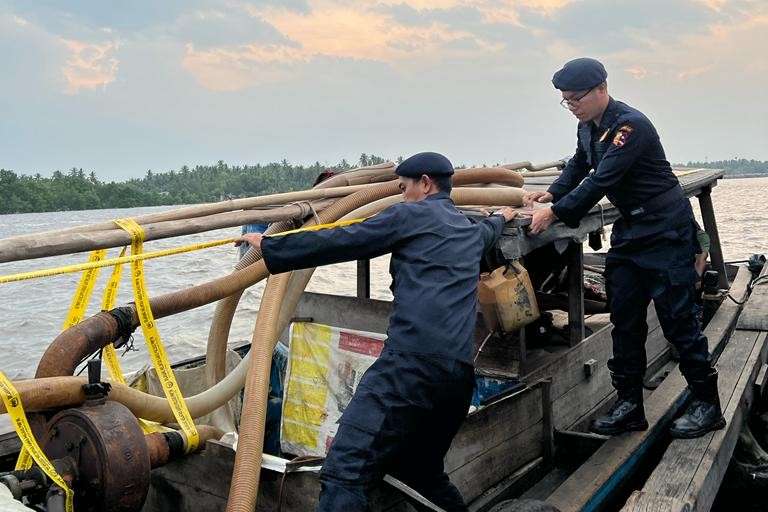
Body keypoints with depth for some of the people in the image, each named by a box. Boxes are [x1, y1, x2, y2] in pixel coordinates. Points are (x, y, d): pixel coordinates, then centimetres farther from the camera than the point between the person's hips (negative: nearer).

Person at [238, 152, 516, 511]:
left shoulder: (412, 215, 7)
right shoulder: (472, 231, 29)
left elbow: (341, 242, 1)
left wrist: (269, 247, 9)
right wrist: (501, 216, 78)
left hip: (412, 363, -8)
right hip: (459, 374, 9)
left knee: (345, 471, -15)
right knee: (420, 472, 23)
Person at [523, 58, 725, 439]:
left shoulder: (631, 125, -22)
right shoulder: (588, 127, 6)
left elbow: (602, 181, -28)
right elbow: (579, 165, 22)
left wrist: (555, 213, -26)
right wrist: (551, 194, 5)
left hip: (666, 230, -9)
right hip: (629, 229, 9)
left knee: (677, 317, -4)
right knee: (624, 317, 7)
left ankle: (707, 405, 12)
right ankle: (629, 405, 16)